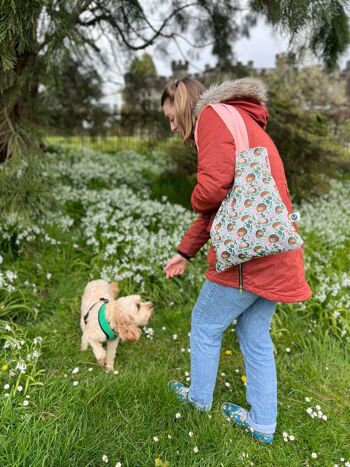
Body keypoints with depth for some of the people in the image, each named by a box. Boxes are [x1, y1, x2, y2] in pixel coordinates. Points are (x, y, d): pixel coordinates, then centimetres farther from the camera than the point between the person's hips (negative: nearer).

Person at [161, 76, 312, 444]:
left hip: (247, 253, -9)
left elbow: (211, 190, -24)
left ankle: (199, 398, 37)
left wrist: (196, 203, 1)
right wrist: (185, 251, 21)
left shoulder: (213, 115, -8)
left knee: (205, 327, 13)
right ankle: (263, 424, 34)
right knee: (256, 336, 20)